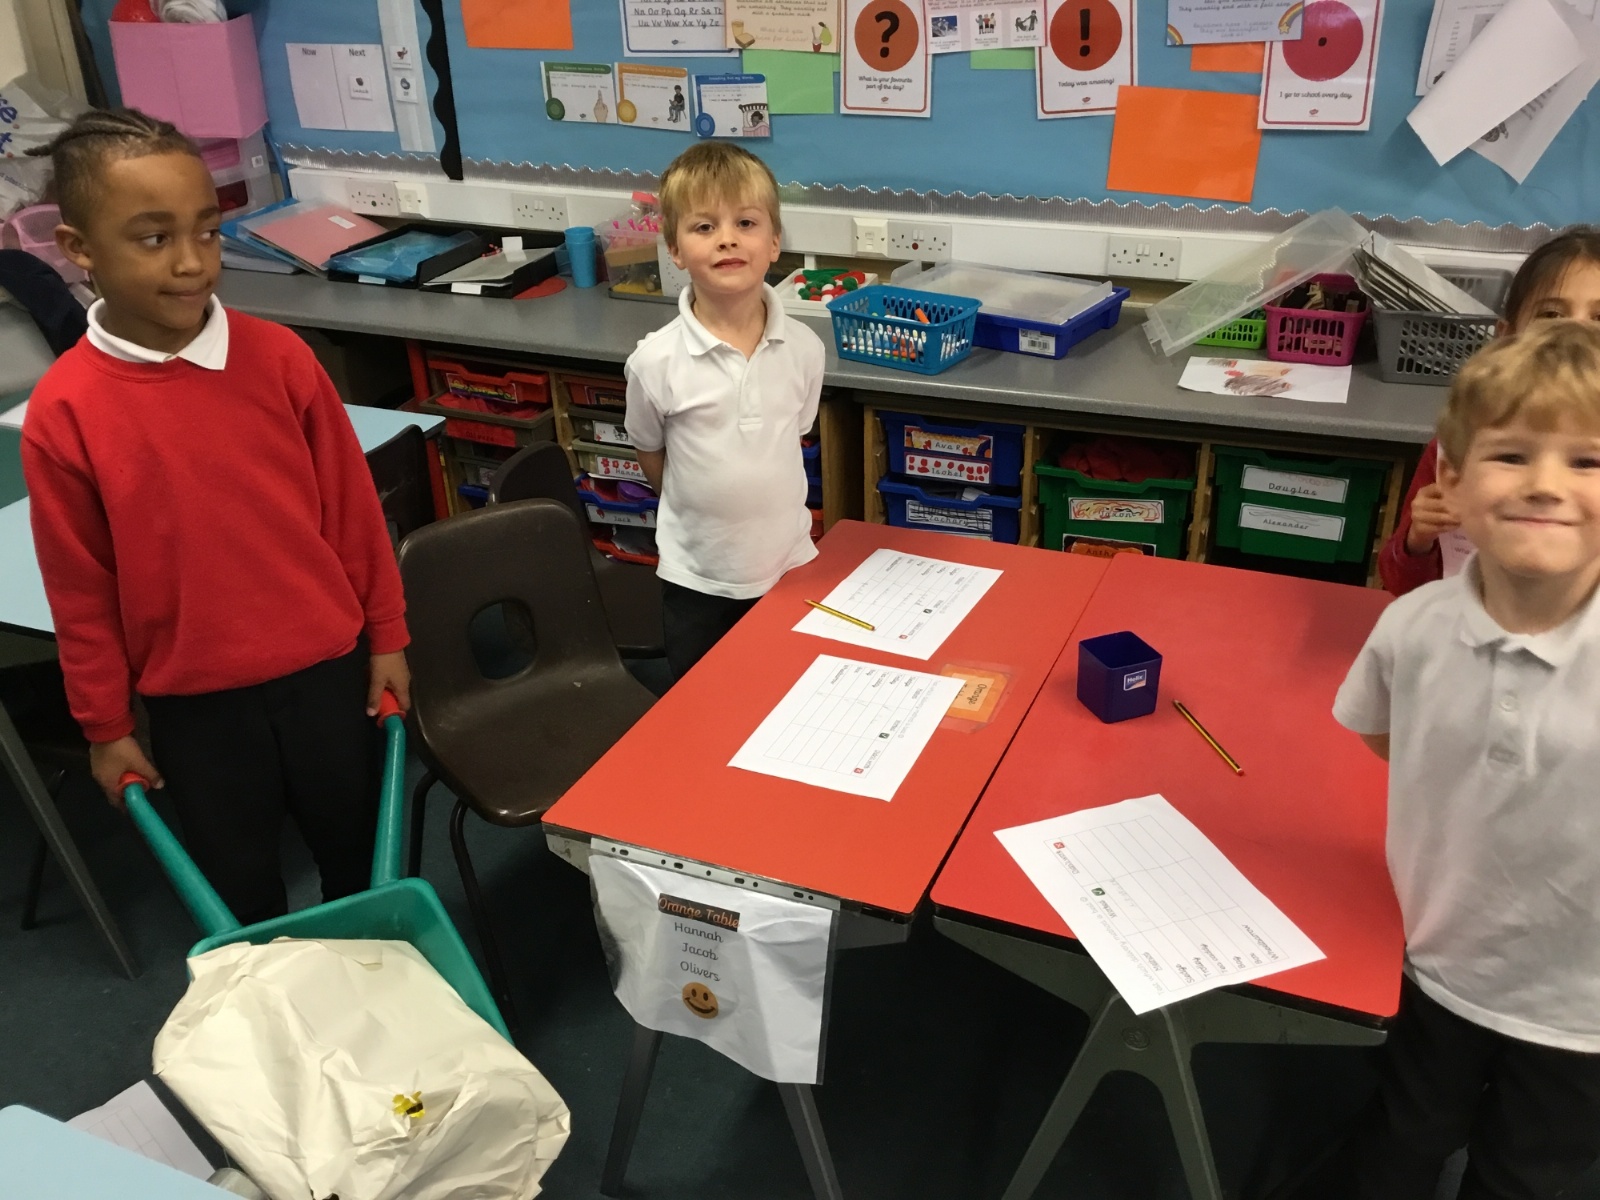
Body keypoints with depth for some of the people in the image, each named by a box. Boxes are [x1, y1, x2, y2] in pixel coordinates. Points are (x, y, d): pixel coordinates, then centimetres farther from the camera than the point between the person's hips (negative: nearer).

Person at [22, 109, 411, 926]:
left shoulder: (277, 357, -11)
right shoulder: (62, 411, -14)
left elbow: (352, 507, -2)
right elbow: (80, 591, -5)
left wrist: (385, 635, 4)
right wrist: (106, 728, 2)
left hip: (325, 667, 1)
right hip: (193, 702, -1)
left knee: (361, 858, 20)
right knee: (239, 892, 19)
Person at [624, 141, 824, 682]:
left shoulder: (804, 349, -10)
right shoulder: (656, 361, -17)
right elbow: (651, 458, 0)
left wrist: (757, 501, 4)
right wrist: (704, 510, 4)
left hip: (789, 567, 2)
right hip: (697, 581, -2)